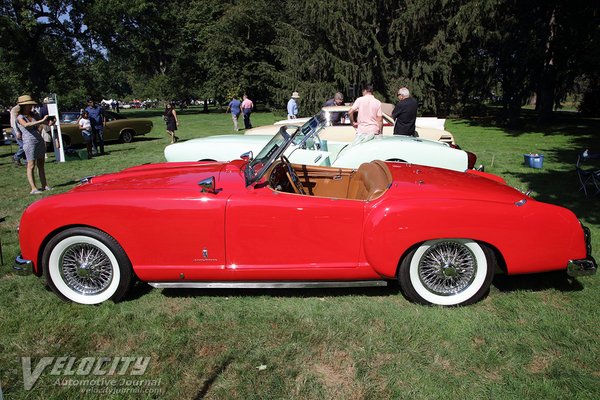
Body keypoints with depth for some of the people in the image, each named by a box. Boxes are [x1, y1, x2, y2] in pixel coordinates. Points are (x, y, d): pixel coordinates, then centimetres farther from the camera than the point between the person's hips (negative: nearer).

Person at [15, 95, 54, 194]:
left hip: (39, 141, 7)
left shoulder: (32, 115, 15)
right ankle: (33, 188, -4)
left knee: (41, 165, 9)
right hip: (29, 142, -7)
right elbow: (26, 125, -25)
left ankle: (44, 185, 14)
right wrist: (41, 121, -29)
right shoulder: (20, 117, -5)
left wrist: (47, 122, 5)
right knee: (31, 166, -4)